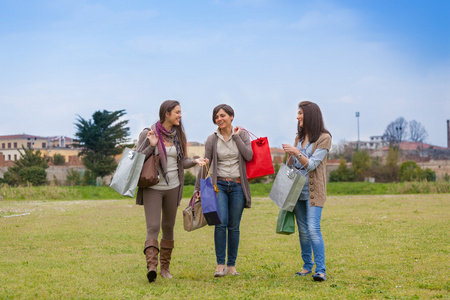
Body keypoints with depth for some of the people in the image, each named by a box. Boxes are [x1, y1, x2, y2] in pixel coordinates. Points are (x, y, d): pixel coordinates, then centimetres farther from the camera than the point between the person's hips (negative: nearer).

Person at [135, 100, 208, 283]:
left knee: (168, 227, 10)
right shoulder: (148, 134, -7)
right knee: (153, 227, -15)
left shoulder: (178, 135, 7)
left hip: (172, 187, 5)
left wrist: (195, 161, -6)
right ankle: (151, 266, -25)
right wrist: (151, 146, -20)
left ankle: (165, 267, 20)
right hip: (152, 187, -4)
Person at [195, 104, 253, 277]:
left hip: (237, 186, 1)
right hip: (219, 185, 0)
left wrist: (236, 137, -7)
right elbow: (205, 165, 6)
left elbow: (249, 156, -11)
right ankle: (220, 264, -10)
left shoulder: (242, 135, 4)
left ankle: (231, 265, 10)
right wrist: (198, 188, 3)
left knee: (234, 226, 1)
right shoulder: (212, 139, 4)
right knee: (221, 223, -16)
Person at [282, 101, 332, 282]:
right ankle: (307, 266, 20)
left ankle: (320, 270, -15)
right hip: (297, 190, 6)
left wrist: (297, 152, -25)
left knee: (313, 229, -16)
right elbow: (292, 165, 15)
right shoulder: (299, 137, 13)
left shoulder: (324, 138, -7)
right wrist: (290, 155, -5)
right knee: (303, 230, 10)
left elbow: (312, 164, -13)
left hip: (313, 191, -6)